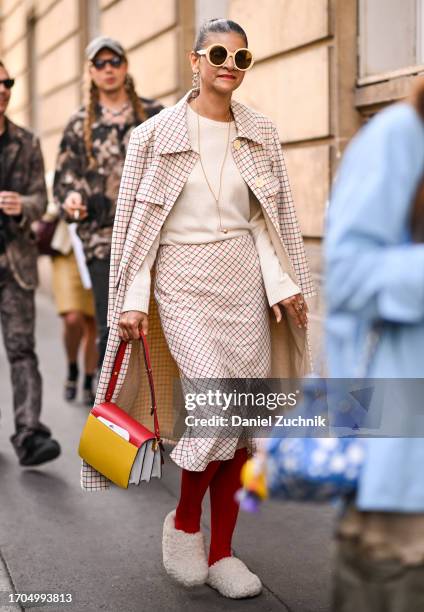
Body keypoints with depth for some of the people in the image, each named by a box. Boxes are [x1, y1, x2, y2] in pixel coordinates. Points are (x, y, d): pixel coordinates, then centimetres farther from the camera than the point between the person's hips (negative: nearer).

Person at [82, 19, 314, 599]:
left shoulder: (261, 134, 7)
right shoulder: (157, 134, -3)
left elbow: (269, 218, 11)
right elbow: (137, 221, -2)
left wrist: (282, 282, 0)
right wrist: (134, 300, -6)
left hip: (243, 278, 4)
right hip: (184, 279, -4)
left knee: (240, 420, 4)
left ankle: (221, 553, 17)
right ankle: (183, 522, 12)